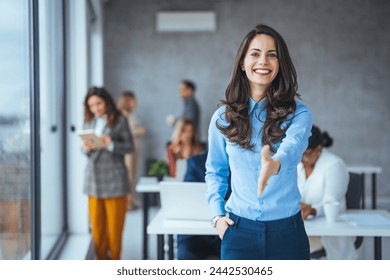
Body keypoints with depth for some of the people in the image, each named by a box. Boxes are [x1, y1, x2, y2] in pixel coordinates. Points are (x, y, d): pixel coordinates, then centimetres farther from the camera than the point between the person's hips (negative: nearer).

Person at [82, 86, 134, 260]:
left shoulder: (119, 121, -3)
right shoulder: (89, 122, 11)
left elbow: (130, 147, -5)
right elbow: (85, 149, 14)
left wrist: (111, 145, -20)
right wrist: (86, 149, -9)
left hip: (113, 178, -4)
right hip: (93, 177, 4)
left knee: (114, 224, 2)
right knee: (96, 224, 8)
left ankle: (114, 260, 12)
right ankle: (101, 259, 18)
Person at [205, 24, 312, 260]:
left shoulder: (298, 113, -4)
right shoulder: (223, 117, 3)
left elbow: (293, 146, -25)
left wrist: (275, 164, -47)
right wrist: (217, 214, 1)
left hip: (287, 231, -1)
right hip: (239, 231, 1)